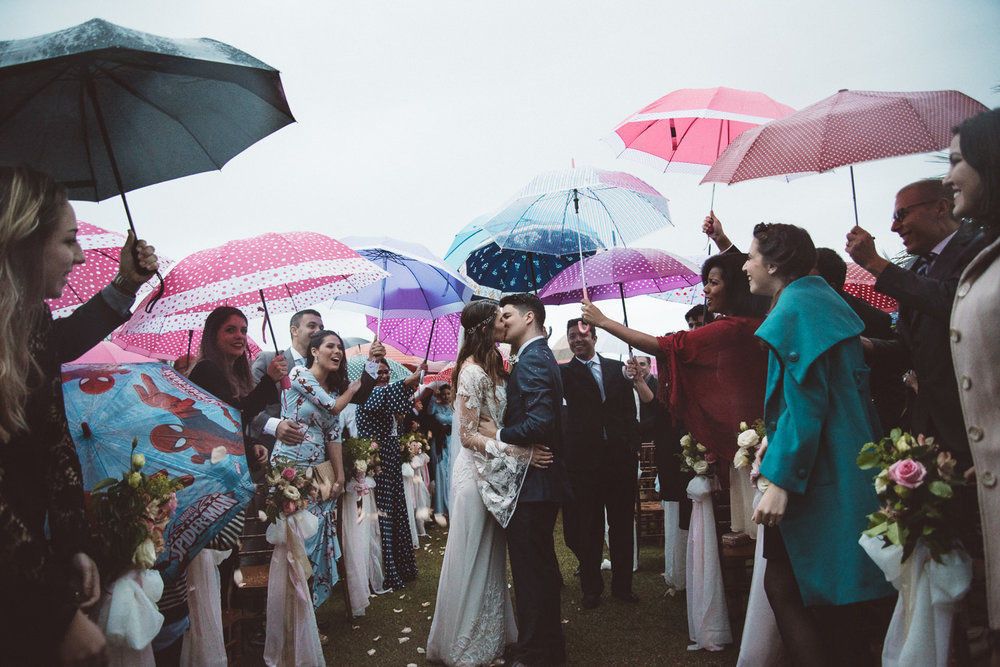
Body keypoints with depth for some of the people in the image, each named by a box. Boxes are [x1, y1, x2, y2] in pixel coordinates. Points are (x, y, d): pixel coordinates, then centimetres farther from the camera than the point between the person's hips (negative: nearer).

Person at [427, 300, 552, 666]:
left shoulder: (491, 366, 9)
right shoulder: (473, 371, -18)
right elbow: (468, 435, -20)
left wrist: (520, 449, 0)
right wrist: (518, 452, -27)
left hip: (494, 471, 9)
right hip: (477, 472, -9)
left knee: (490, 557, 19)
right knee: (473, 560, 4)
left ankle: (489, 633, 34)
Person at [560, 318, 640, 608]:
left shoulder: (617, 368, 9)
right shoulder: (565, 372, 2)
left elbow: (629, 410, 9)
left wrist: (632, 447, 1)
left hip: (620, 456, 2)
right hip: (583, 459, -2)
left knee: (622, 524, 11)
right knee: (587, 528, 7)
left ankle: (622, 584, 25)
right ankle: (591, 588, 21)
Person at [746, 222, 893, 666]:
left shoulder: (794, 309, -14)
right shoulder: (820, 300, 15)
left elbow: (803, 402, -22)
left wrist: (781, 480, -22)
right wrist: (774, 444, 22)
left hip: (813, 477, -10)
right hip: (841, 471, 10)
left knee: (784, 587, -3)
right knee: (831, 595, 16)